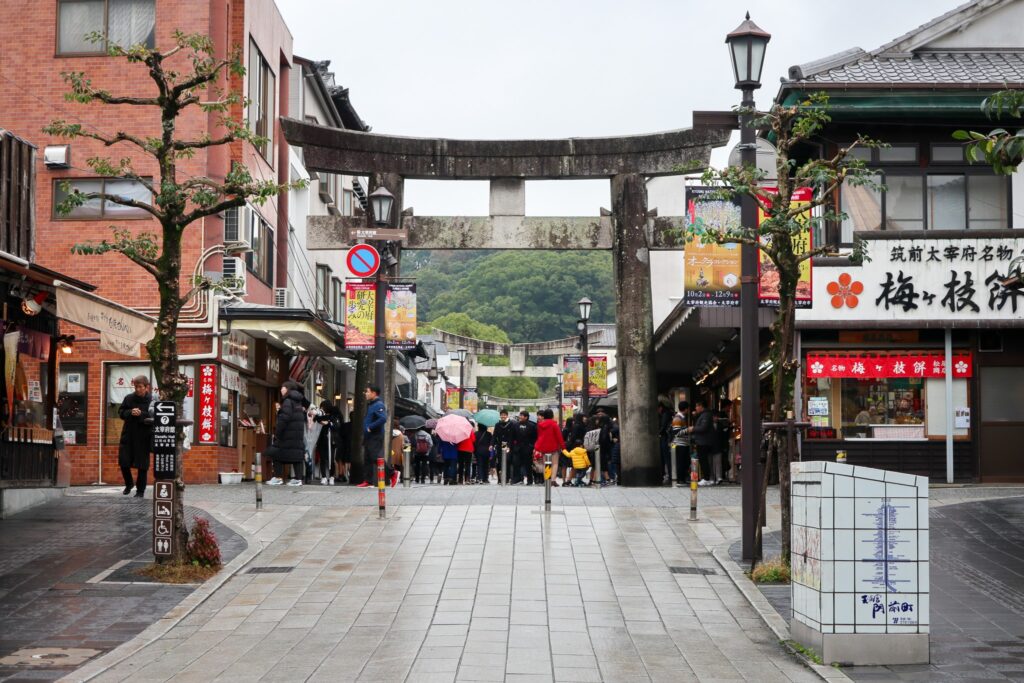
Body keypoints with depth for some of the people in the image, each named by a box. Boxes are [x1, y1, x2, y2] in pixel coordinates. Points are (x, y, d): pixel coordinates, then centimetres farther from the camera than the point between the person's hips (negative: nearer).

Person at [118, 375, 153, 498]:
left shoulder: (152, 400, -9)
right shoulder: (129, 398, 2)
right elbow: (121, 412, 4)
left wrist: (141, 414, -24)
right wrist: (130, 413, -15)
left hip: (143, 438, -3)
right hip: (128, 436, 3)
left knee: (142, 465, 5)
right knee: (123, 462, 6)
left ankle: (140, 490, 19)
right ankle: (129, 484, 32)